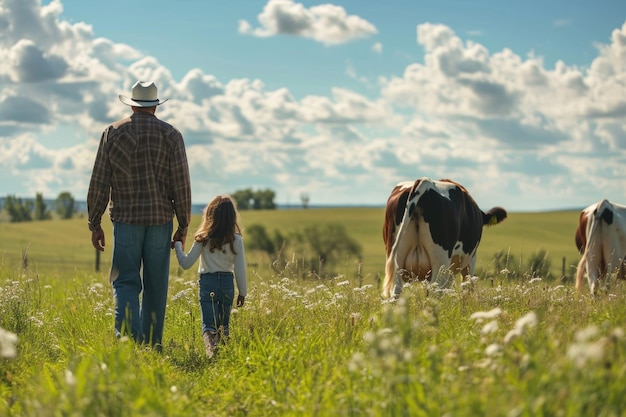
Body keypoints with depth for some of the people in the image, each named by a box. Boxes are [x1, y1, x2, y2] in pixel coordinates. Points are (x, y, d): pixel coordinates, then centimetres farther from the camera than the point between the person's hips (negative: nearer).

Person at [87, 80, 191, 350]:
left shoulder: (113, 133, 1)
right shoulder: (171, 135, 0)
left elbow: (98, 184, 1)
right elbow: (182, 186, -2)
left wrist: (95, 224, 8)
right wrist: (183, 225, 6)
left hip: (125, 219, 0)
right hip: (160, 220, 0)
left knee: (125, 282, 0)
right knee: (155, 286, 9)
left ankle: (127, 336, -21)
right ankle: (151, 345, 14)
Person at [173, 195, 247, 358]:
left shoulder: (203, 239, -9)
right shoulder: (236, 240, -6)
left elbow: (186, 263, -4)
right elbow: (240, 269, -2)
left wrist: (178, 245, 11)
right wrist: (242, 292, 10)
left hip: (207, 283, -2)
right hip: (228, 283, 2)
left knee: (208, 324, -5)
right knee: (224, 325, 17)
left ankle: (211, 347, -32)